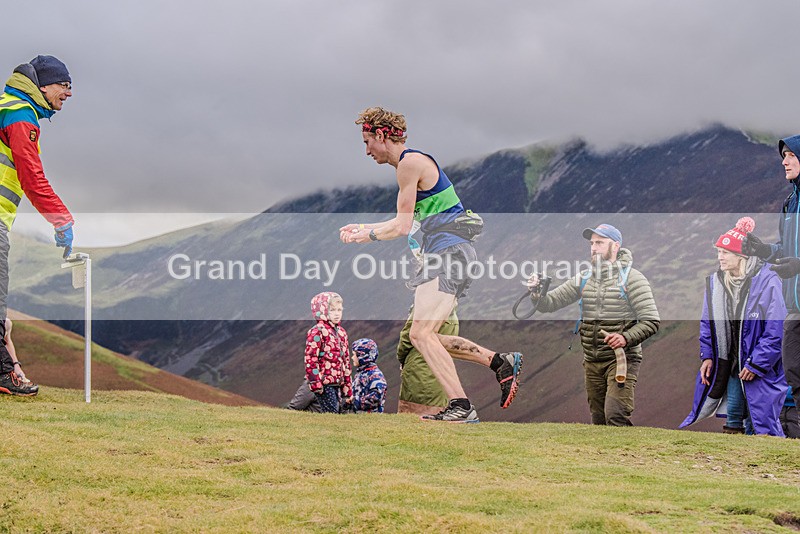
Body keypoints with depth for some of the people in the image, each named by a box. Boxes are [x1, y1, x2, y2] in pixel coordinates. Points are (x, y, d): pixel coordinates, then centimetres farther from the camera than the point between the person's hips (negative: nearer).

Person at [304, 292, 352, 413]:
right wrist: (315, 382, -21)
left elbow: (346, 361, 22)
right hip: (324, 384, -8)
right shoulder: (317, 332, -7)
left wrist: (348, 389, 20)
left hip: (337, 384, 8)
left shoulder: (341, 332, 17)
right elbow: (311, 358, -13)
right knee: (332, 413, -13)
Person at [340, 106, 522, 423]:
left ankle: (461, 406, -23)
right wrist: (362, 227, 31)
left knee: (421, 334, -18)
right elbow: (406, 223, 30)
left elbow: (402, 227, -11)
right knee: (424, 336, 11)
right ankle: (500, 363, 10)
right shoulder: (412, 162, 21)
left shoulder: (409, 163, -10)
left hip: (449, 251, -10)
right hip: (442, 254, 10)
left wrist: (366, 236, 4)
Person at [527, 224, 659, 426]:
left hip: (621, 358, -6)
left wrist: (626, 337, -25)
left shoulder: (631, 278, -5)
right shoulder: (584, 279, 10)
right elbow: (551, 303, 8)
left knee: (615, 416, -21)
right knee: (598, 420, 10)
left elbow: (651, 322, -9)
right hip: (592, 362, 6)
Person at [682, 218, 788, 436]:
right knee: (733, 413, 10)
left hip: (760, 370, -5)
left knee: (758, 426, -2)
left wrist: (756, 364, -16)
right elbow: (707, 323, 14)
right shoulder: (715, 281, 3)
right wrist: (707, 355, 3)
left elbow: (776, 331, -16)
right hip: (730, 366, 5)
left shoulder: (767, 282, -16)